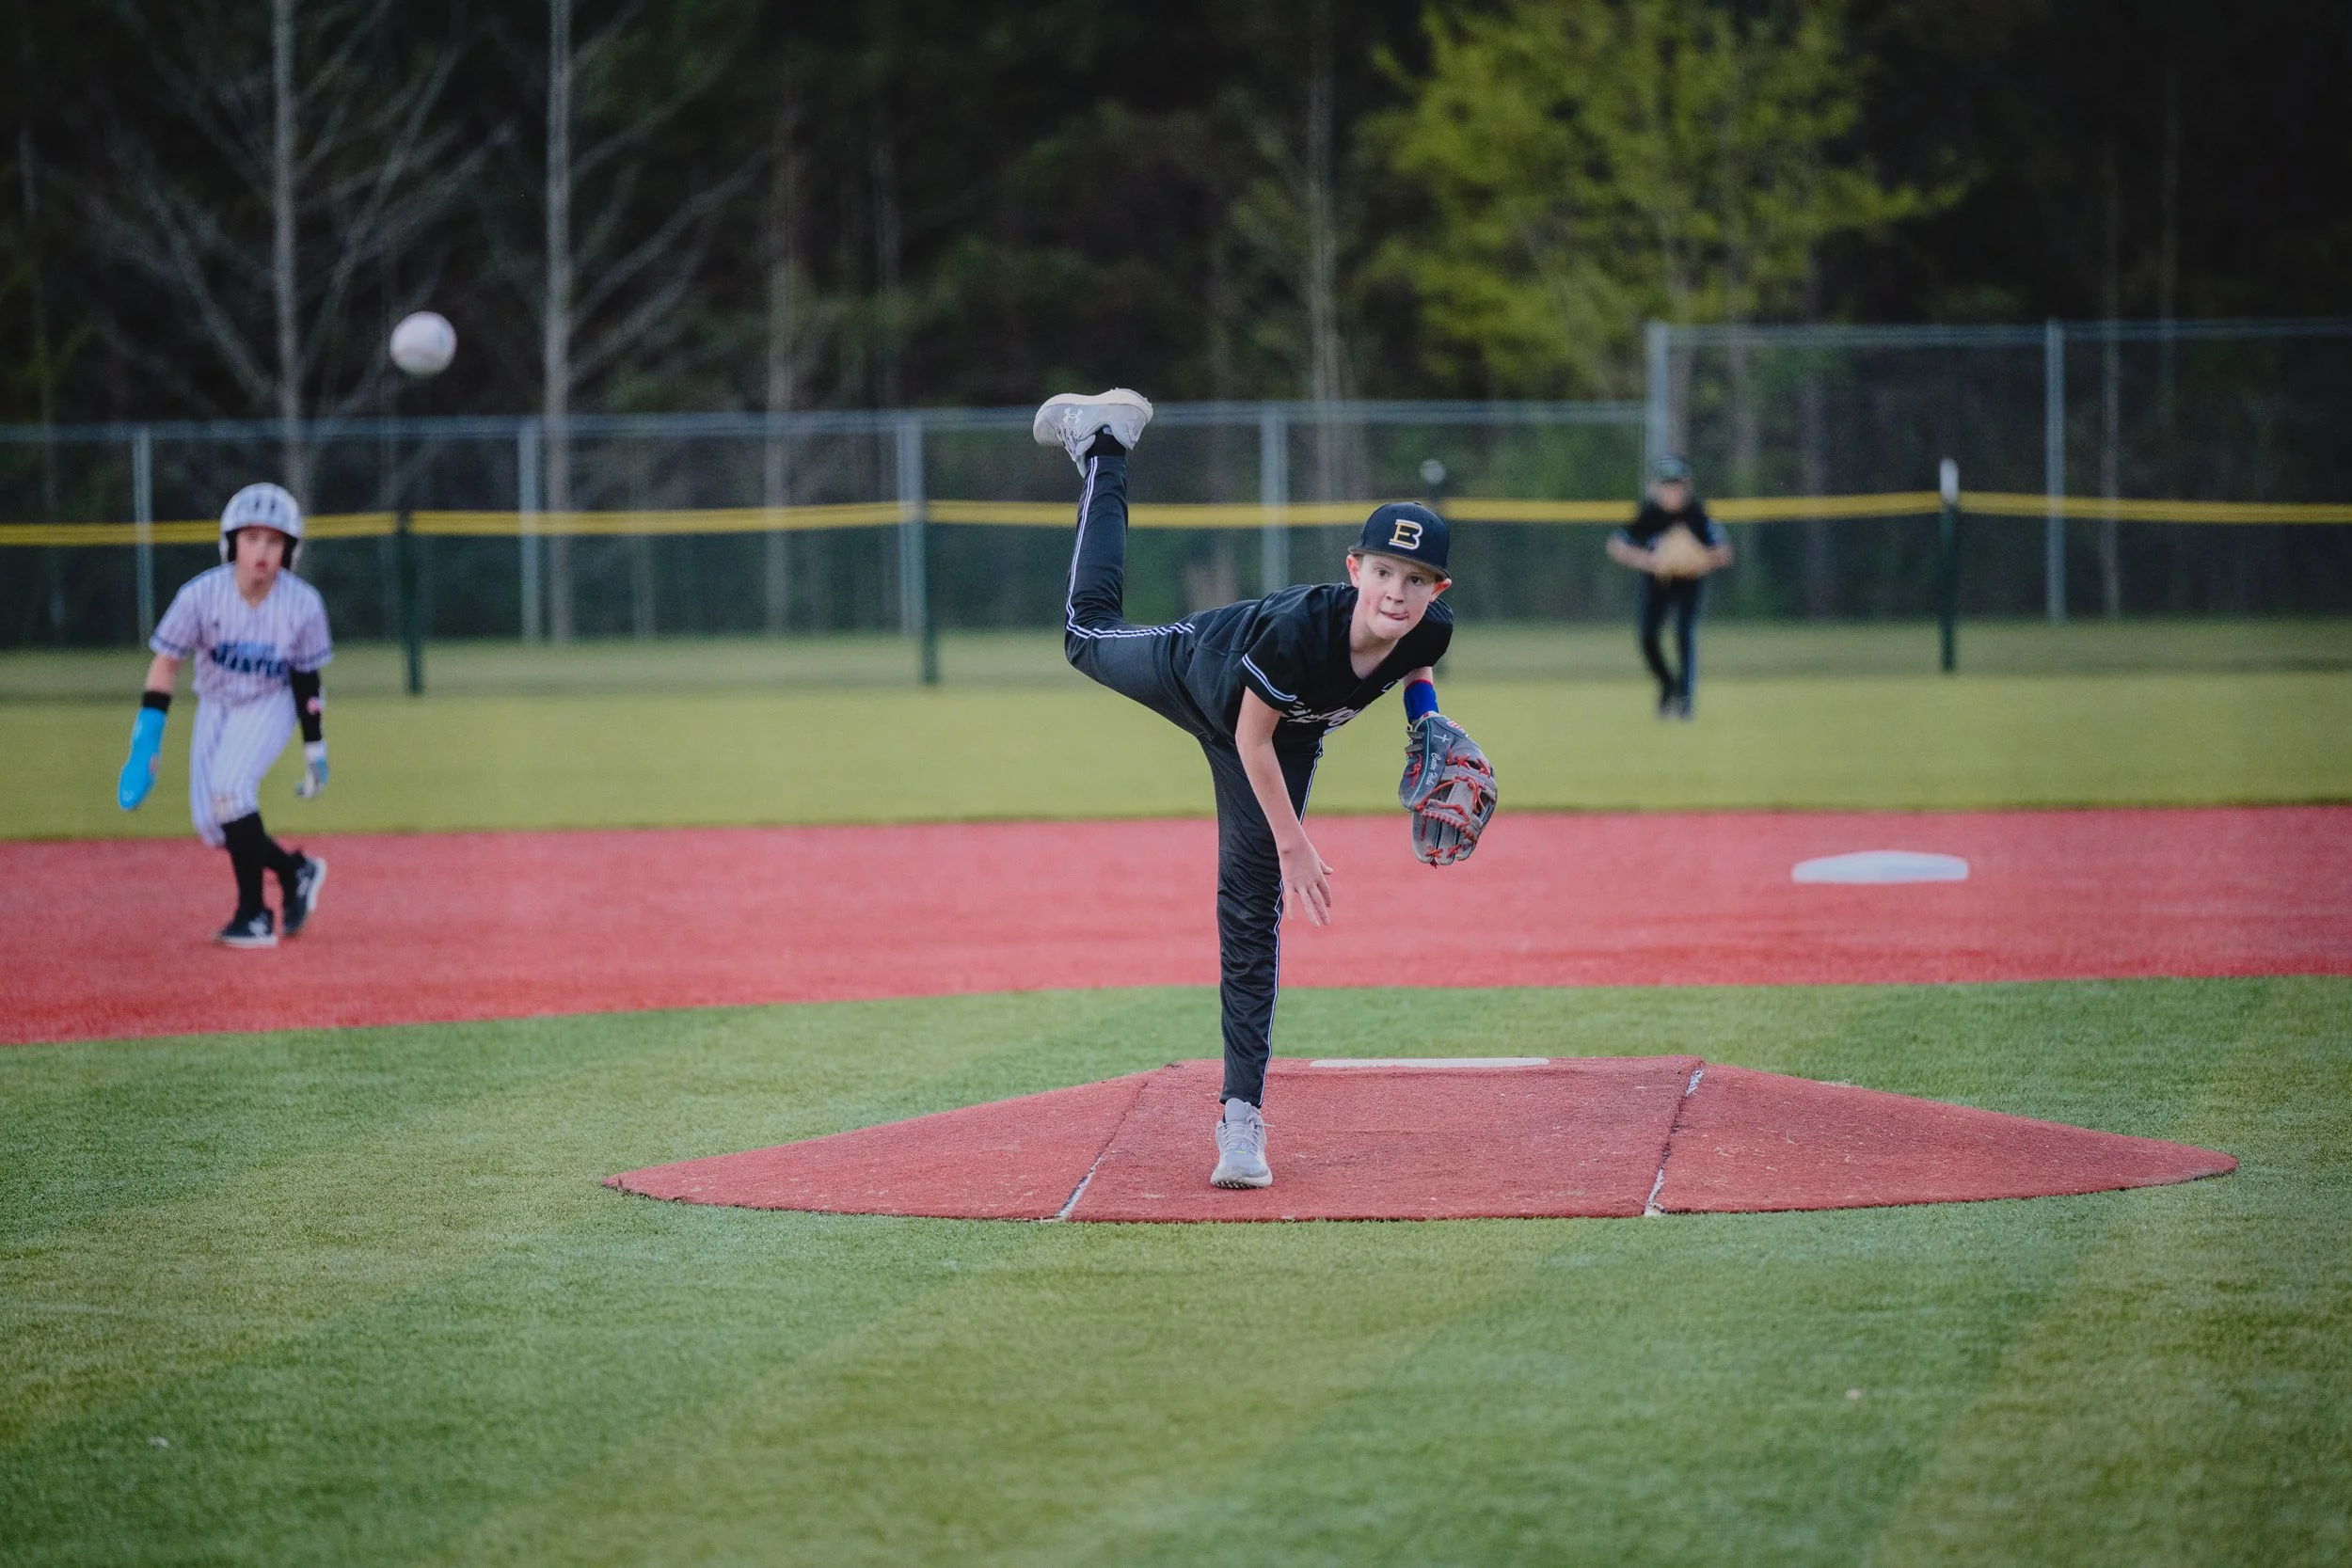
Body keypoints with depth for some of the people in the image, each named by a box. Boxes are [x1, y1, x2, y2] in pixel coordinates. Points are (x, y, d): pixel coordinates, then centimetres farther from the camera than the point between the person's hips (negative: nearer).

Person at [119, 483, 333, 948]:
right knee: (210, 823, -4)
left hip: (271, 705, -3)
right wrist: (146, 740, -20)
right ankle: (295, 871, 23)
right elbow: (166, 662, -15)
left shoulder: (303, 605, -20)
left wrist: (315, 750, 1)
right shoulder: (201, 594, -22)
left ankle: (254, 915, -17)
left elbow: (306, 680, -6)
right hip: (216, 705, 3)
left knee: (228, 786, -26)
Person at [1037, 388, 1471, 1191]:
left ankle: (1243, 1113, -1)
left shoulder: (1428, 632, -33)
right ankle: (1103, 449, 50)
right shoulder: (1299, 627, -46)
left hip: (1286, 743, 2)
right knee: (1090, 632, 29)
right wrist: (1295, 844, -29)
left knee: (1252, 907, -3)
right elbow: (1252, 739, -31)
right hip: (1193, 667, -2)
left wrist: (1426, 716, -16)